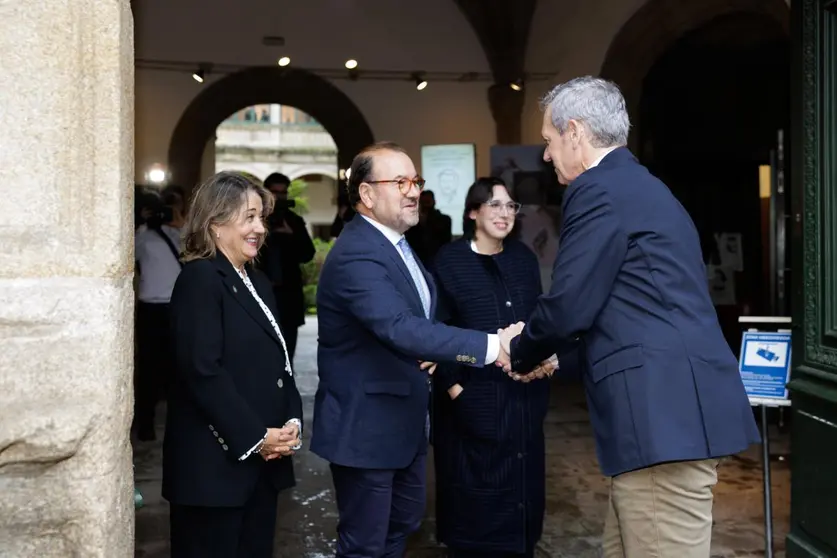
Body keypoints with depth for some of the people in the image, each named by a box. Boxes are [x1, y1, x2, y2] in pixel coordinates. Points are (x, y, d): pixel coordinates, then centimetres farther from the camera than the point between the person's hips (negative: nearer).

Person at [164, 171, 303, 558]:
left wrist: (292, 420, 1)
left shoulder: (257, 282, 15)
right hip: (216, 461, -8)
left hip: (263, 459, 8)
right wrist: (255, 436, -17)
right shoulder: (199, 279, -12)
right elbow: (203, 371, -20)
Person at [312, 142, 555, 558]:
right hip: (365, 425, -10)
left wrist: (429, 355, 0)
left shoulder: (393, 242, 8)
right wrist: (491, 346, -42)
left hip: (404, 419, 10)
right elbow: (402, 330, -38)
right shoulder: (356, 254, -25)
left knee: (404, 522, 23)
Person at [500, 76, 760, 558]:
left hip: (664, 411, -10)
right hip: (672, 405, 10)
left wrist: (520, 353, 7)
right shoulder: (640, 185, 21)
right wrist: (546, 353, 27)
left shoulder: (600, 190, -10)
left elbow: (569, 305, -13)